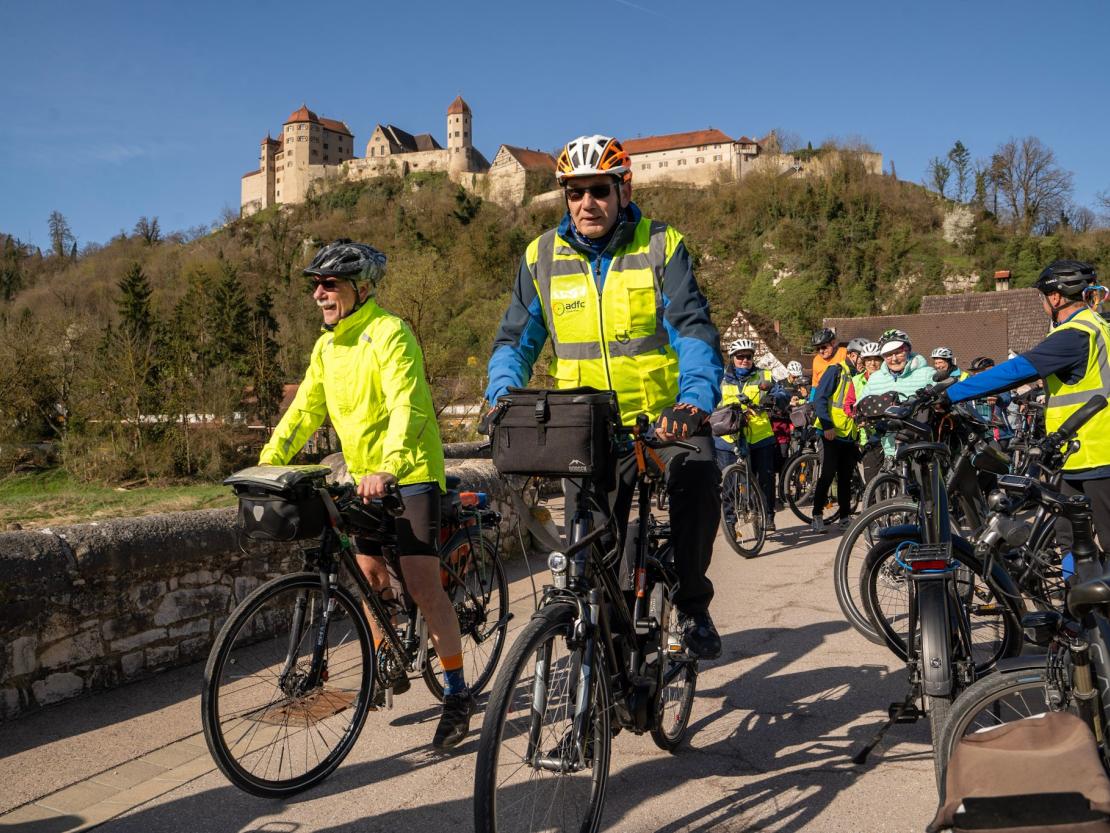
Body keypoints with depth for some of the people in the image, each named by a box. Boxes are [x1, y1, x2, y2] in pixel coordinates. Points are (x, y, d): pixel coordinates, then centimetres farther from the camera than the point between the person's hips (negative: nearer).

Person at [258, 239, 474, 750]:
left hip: (410, 472, -8)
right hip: (364, 476, 8)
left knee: (421, 583, -12)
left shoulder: (389, 333, -16)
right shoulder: (327, 346, 9)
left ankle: (457, 694, 0)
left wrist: (388, 467, -42)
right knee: (369, 574, 13)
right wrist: (268, 461, -1)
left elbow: (406, 406, -28)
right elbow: (305, 409, 11)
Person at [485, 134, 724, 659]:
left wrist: (695, 399, -32)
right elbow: (515, 340, 4)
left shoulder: (660, 246, -3)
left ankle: (692, 604, -7)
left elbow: (693, 329, -13)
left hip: (665, 414, -2)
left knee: (699, 478, -30)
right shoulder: (542, 257, 4)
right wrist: (504, 398, -16)